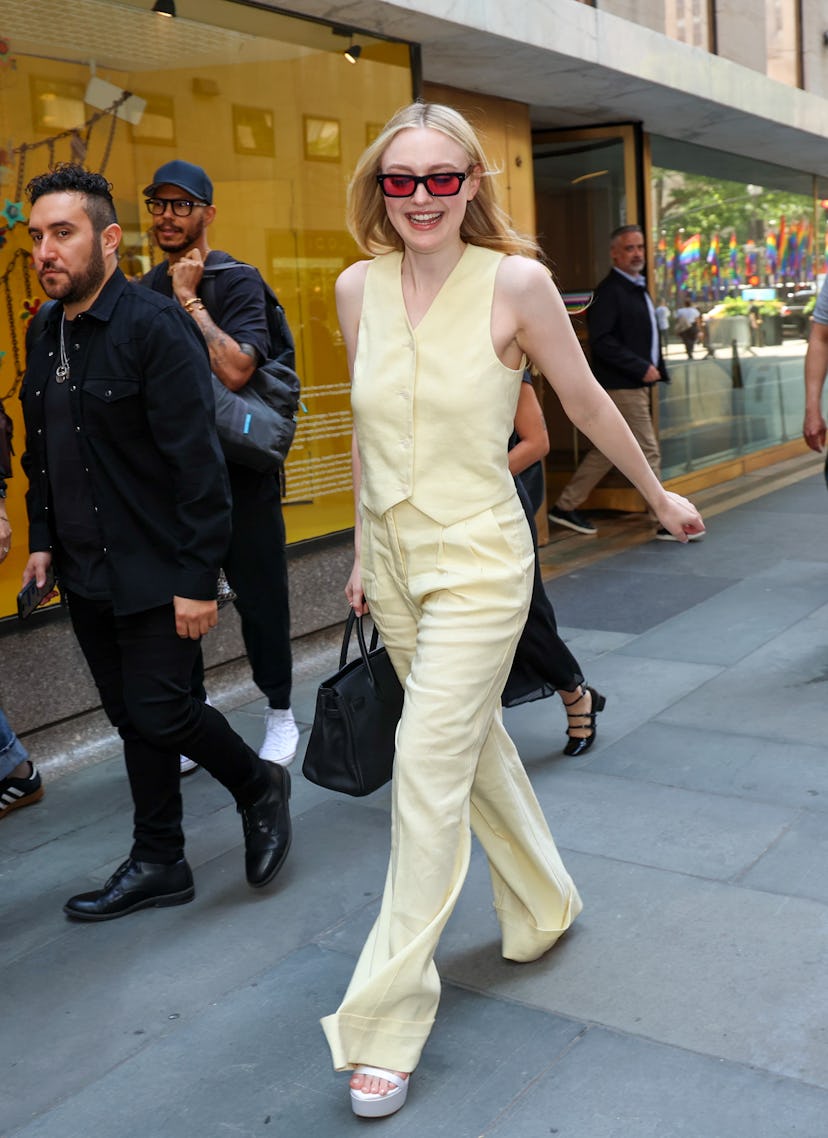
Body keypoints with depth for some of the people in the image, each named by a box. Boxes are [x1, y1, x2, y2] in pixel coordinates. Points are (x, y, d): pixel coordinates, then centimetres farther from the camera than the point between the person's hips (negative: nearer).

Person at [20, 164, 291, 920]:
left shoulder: (156, 326, -14)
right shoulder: (47, 334, 9)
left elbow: (196, 461, -18)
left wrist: (197, 578, -20)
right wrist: (43, 540, 12)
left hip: (153, 572, -7)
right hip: (85, 573, 7)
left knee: (157, 712, -5)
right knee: (131, 717, 13)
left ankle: (260, 786, 23)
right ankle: (159, 863, 26)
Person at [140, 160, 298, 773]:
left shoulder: (238, 281, -8)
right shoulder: (145, 291, 9)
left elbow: (234, 369, -25)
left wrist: (190, 298, -19)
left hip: (239, 471, -5)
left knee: (260, 596, 6)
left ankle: (280, 713, 24)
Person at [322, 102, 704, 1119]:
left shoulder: (515, 281, -12)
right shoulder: (358, 286, 2)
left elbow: (584, 401, 0)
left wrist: (659, 496, 11)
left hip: (478, 562, -5)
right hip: (394, 560, 6)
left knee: (427, 779, -6)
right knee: (473, 745, 20)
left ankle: (385, 1025, 7)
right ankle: (544, 906, 45)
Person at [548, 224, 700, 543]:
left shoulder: (637, 288, 16)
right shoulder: (609, 291, -14)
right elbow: (601, 342, -21)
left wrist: (656, 367, 10)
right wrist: (641, 368, -21)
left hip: (636, 383, 10)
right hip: (622, 386, -10)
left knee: (607, 450, 14)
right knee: (649, 453, -4)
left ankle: (566, 506, 22)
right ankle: (668, 522, 4)